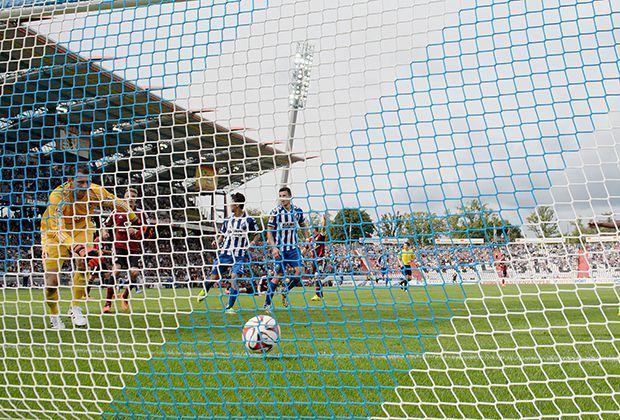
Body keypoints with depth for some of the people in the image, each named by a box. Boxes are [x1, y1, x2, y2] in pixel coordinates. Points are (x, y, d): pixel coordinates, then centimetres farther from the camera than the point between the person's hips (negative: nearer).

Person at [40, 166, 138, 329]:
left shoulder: (95, 192, -23)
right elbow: (57, 229, -39)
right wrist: (74, 246, -54)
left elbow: (117, 202, -4)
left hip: (81, 229, 2)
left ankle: (75, 308, -6)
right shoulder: (58, 196, -33)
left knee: (84, 262, -25)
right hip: (54, 233, -2)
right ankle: (54, 315, 19)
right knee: (51, 281, -8)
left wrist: (134, 218, 8)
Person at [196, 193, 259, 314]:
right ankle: (204, 291, 38)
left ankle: (229, 307, -6)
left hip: (239, 255, -4)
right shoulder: (228, 220, 11)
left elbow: (257, 234, 5)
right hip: (225, 253, 4)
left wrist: (252, 243, -14)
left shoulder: (249, 220, -3)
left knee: (234, 278, -16)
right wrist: (217, 242, 0)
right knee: (214, 276, 5)